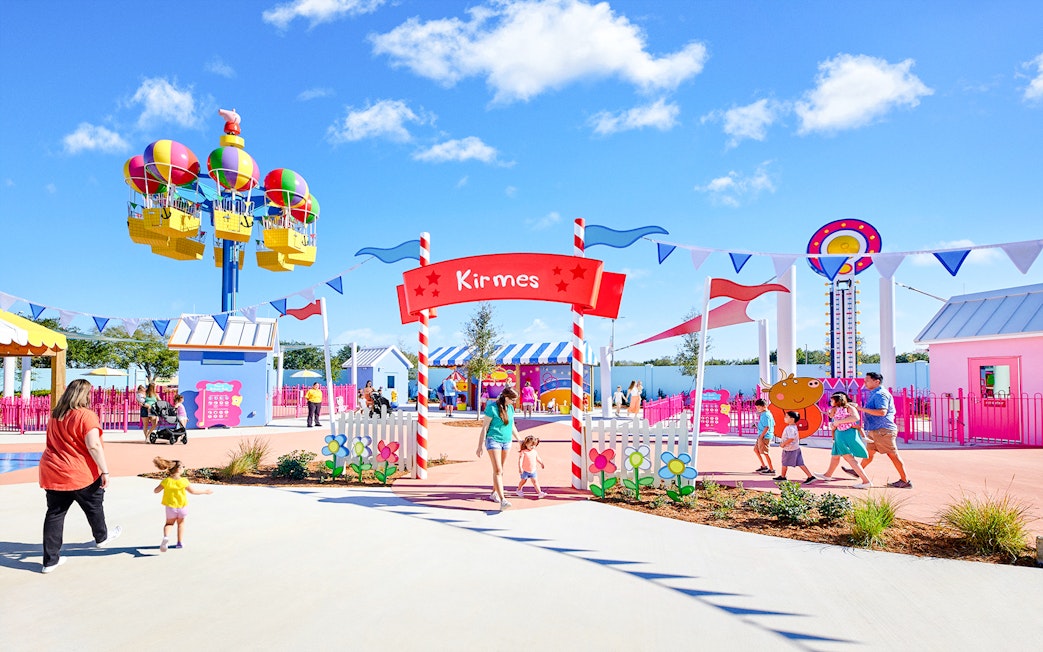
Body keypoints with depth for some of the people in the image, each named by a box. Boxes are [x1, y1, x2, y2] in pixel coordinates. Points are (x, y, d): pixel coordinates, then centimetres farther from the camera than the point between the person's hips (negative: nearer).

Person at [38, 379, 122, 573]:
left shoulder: (55, 415, 10)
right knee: (94, 506, 18)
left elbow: (53, 443, 21)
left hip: (52, 473, 6)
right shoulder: (86, 415, -16)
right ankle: (101, 537, 39)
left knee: (54, 514, 10)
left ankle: (50, 560, 14)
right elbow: (94, 445, -22)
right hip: (80, 474, -6)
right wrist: (105, 471, -17)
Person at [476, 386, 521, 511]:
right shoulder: (492, 407, -12)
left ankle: (494, 493, 30)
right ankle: (502, 500, -20)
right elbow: (484, 427, -10)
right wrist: (481, 445, -10)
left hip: (506, 441, 7)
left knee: (500, 470, 13)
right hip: (493, 440, -7)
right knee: (497, 470, -13)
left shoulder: (510, 408, 8)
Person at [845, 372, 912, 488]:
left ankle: (905, 481, 0)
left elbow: (882, 412, -29)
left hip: (883, 430, -10)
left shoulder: (880, 394, -17)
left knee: (893, 454, -5)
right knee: (869, 451, 20)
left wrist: (863, 409, -26)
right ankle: (857, 471, 32)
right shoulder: (875, 394, 16)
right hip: (875, 430, 10)